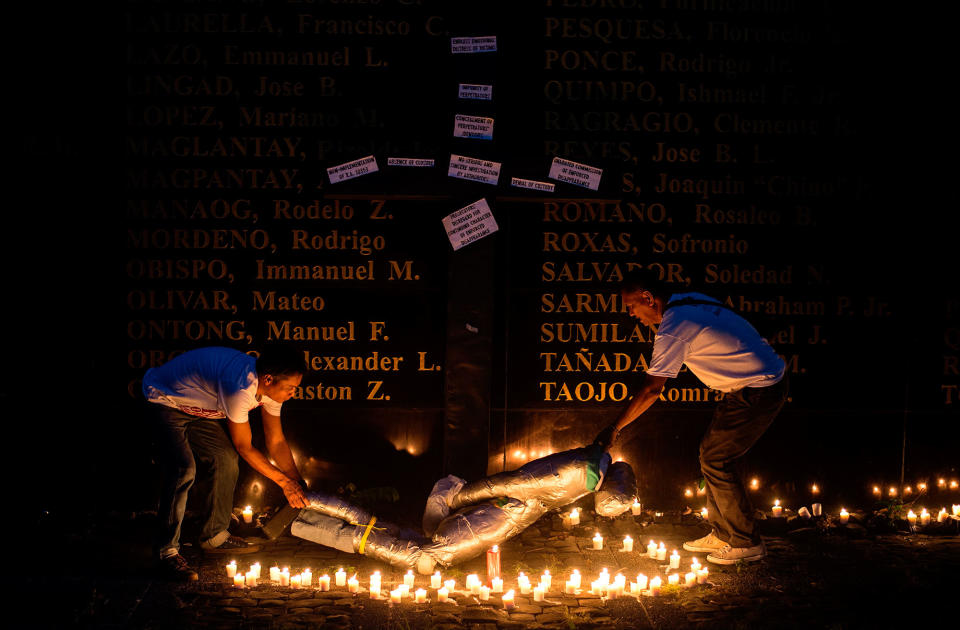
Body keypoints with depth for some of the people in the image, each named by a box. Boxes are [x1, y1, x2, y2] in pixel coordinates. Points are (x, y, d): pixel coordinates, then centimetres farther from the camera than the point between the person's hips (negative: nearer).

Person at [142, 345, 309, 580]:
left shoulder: (270, 386, -12)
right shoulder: (241, 387, -38)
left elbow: (276, 441, 0)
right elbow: (244, 447, -25)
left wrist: (298, 483, -5)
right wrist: (284, 481, -18)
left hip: (198, 407, 9)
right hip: (165, 400, -9)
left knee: (226, 461, 2)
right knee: (183, 469, -22)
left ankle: (214, 537, 17)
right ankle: (167, 551, -15)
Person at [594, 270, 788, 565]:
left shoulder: (673, 329, -21)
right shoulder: (690, 300, 7)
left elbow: (651, 389, -22)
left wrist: (614, 428, -15)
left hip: (758, 392, -10)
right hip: (768, 378, 10)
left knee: (715, 460, -3)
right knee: (713, 453, 14)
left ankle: (746, 543, 7)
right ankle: (721, 535, 23)